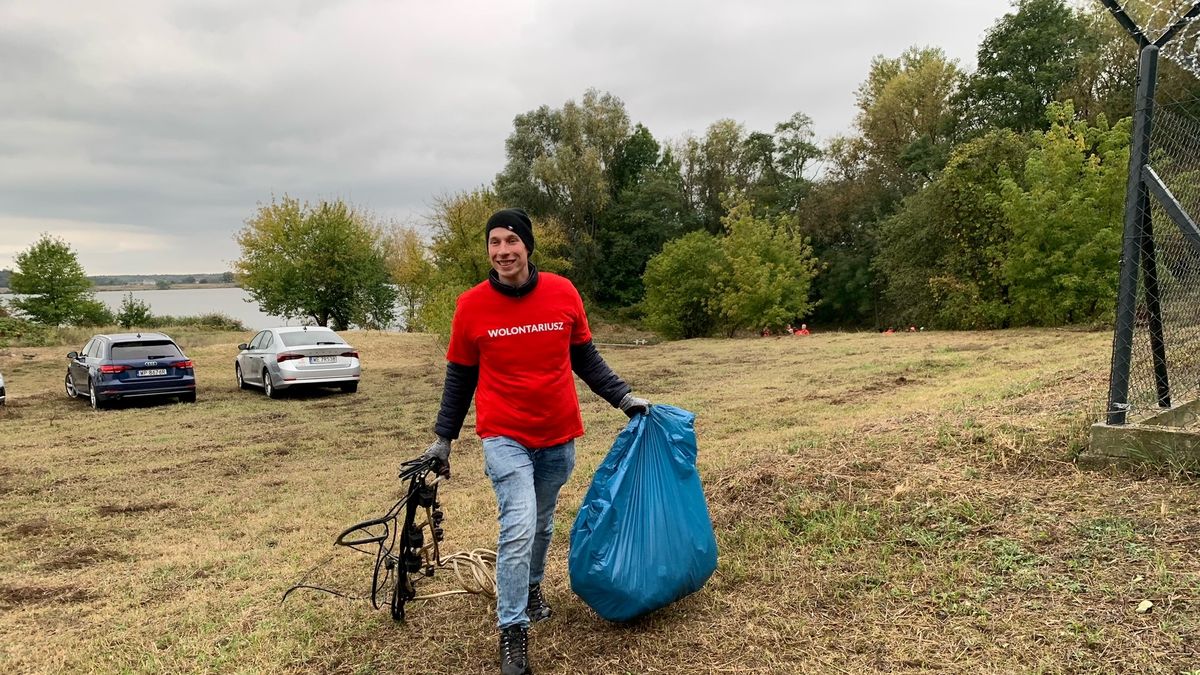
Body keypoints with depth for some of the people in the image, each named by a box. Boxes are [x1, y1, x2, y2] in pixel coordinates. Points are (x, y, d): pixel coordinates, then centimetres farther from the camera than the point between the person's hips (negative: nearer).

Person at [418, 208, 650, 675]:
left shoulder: (563, 293, -5)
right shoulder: (471, 306, -8)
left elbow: (585, 359, 8)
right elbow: (459, 377, 2)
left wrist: (622, 397, 3)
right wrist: (443, 438, 5)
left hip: (559, 436, 3)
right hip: (504, 437, -3)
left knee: (541, 524, 18)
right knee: (518, 528, -13)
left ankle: (532, 587, 46)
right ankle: (512, 634, 1)